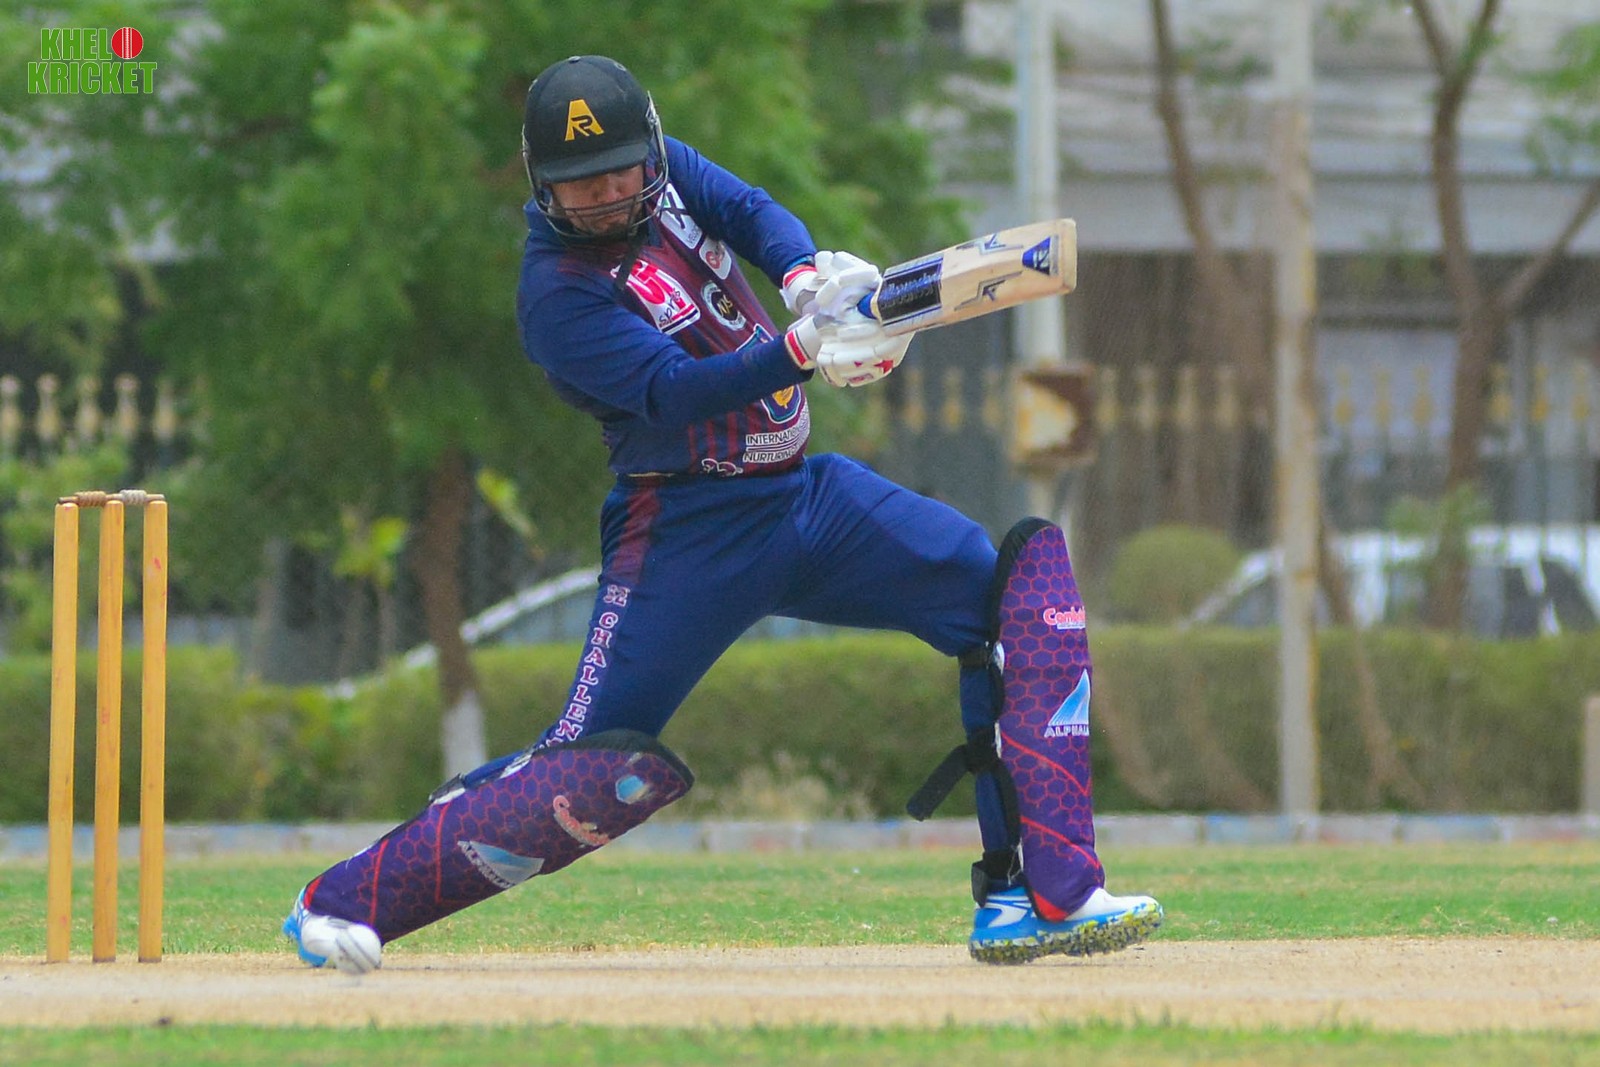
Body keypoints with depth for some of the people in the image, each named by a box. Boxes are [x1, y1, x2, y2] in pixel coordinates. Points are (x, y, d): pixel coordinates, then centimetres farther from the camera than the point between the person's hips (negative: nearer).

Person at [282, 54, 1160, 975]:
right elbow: (672, 394, -28)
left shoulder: (663, 170, 5)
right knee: (594, 775, -14)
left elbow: (753, 213, -6)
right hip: (690, 534, -7)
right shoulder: (559, 294, -16)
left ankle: (1038, 899, -14)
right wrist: (804, 351, -43)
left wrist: (810, 275, -29)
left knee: (1024, 576, -8)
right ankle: (351, 900, 4)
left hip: (807, 493, 7)